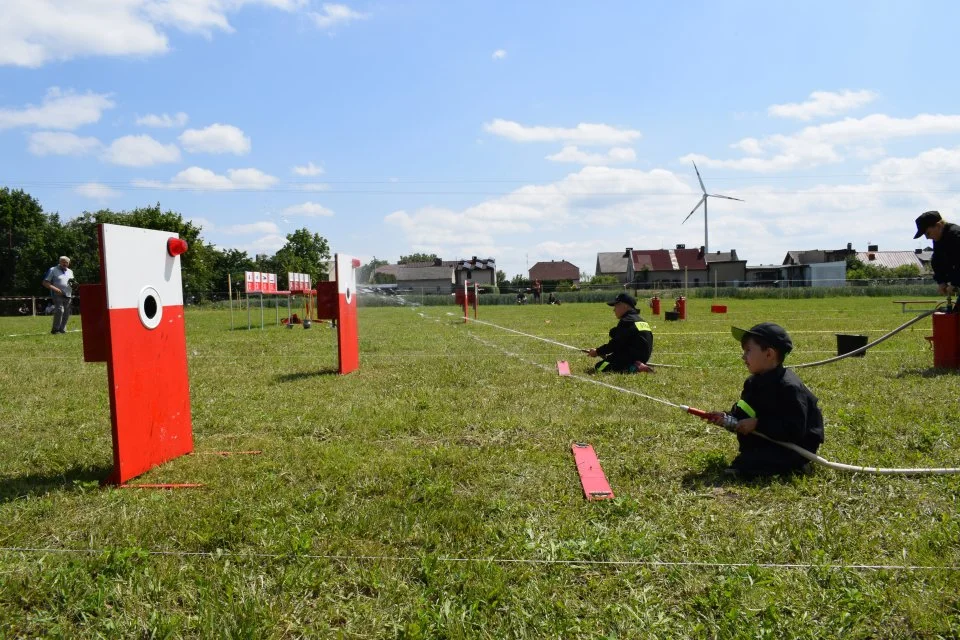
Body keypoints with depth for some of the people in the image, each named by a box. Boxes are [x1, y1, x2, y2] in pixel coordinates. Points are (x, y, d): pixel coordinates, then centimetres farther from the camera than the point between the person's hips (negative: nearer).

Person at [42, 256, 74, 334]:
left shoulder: (70, 272, 20)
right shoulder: (53, 270, 4)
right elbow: (45, 283, -1)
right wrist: (55, 288, -16)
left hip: (68, 295, 6)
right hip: (57, 295, -6)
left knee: (66, 313, 3)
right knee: (59, 310, -21)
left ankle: (62, 329, 13)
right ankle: (55, 329, -14)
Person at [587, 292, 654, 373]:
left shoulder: (626, 321, -13)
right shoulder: (640, 320, 17)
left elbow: (615, 344, -15)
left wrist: (597, 352, -4)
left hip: (632, 356, -10)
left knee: (600, 366, -12)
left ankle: (633, 368, -21)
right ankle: (636, 365, 6)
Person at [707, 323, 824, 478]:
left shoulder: (789, 387, -23)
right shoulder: (754, 382, 5)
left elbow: (795, 430, -29)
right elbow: (741, 413, 8)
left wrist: (757, 424, -27)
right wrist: (726, 418, -13)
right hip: (771, 439, 10)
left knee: (745, 462, -29)